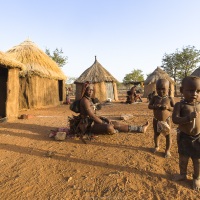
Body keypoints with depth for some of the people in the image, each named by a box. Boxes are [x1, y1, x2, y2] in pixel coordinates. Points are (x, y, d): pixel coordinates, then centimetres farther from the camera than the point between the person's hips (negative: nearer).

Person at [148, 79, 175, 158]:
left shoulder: (169, 99, -8)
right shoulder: (154, 98, -5)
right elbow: (149, 106, -7)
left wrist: (168, 107, -25)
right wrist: (155, 106, -27)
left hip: (166, 120, -1)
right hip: (156, 120, 2)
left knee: (168, 136, 8)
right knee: (156, 134, 18)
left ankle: (167, 150, 26)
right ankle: (156, 146, 40)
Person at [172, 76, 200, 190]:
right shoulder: (180, 105, -14)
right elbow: (175, 120, -24)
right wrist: (188, 117, -37)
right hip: (184, 137, -2)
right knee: (183, 158, 17)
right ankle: (183, 174, 41)